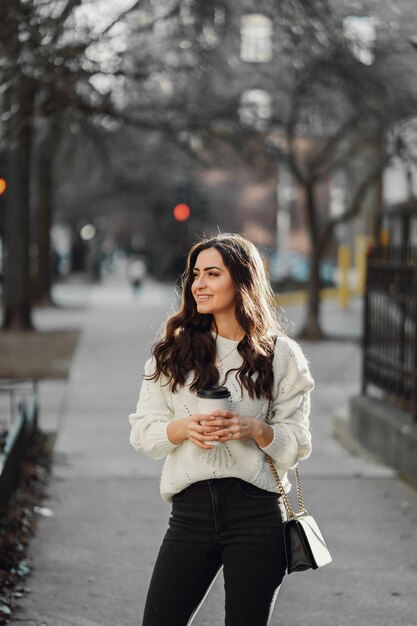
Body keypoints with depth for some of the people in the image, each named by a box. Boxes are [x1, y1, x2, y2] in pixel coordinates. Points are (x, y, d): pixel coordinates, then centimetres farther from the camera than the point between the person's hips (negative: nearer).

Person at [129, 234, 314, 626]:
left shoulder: (280, 354, 3)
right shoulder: (174, 350, 8)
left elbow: (298, 443, 4)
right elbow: (142, 432, 6)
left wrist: (255, 429, -15)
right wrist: (183, 427, -13)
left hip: (256, 515, -1)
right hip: (191, 509, 2)